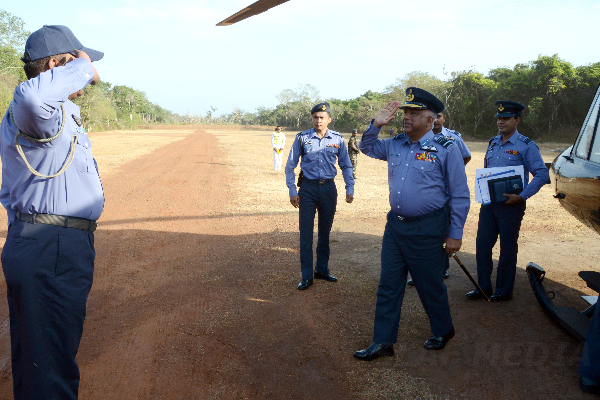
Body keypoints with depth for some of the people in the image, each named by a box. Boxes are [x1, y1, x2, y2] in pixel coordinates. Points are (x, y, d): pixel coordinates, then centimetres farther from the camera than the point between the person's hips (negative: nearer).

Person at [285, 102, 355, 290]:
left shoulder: (338, 139, 3)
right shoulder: (302, 138, -2)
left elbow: (346, 166, 12)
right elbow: (290, 166, 3)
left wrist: (349, 189, 5)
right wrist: (292, 191, -4)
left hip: (329, 188, 2)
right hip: (308, 188, -2)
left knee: (325, 232, 12)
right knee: (306, 233, -1)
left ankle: (322, 270, 26)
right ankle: (307, 276, 7)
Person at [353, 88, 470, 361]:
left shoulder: (445, 149, -10)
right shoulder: (395, 144, 7)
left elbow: (460, 195, -7)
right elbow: (367, 147, 25)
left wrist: (455, 235, -9)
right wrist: (376, 125, 6)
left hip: (427, 230, -5)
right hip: (395, 225, 6)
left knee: (430, 286, 10)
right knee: (388, 286, 8)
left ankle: (443, 331, 36)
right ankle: (383, 341, 18)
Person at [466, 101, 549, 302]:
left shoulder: (526, 146, -8)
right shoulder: (493, 143, 11)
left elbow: (542, 174, -11)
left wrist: (521, 196, -17)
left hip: (511, 205, -6)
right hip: (488, 204, 6)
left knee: (508, 249, 5)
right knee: (482, 245, 8)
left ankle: (504, 291, 18)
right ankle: (483, 287, 21)